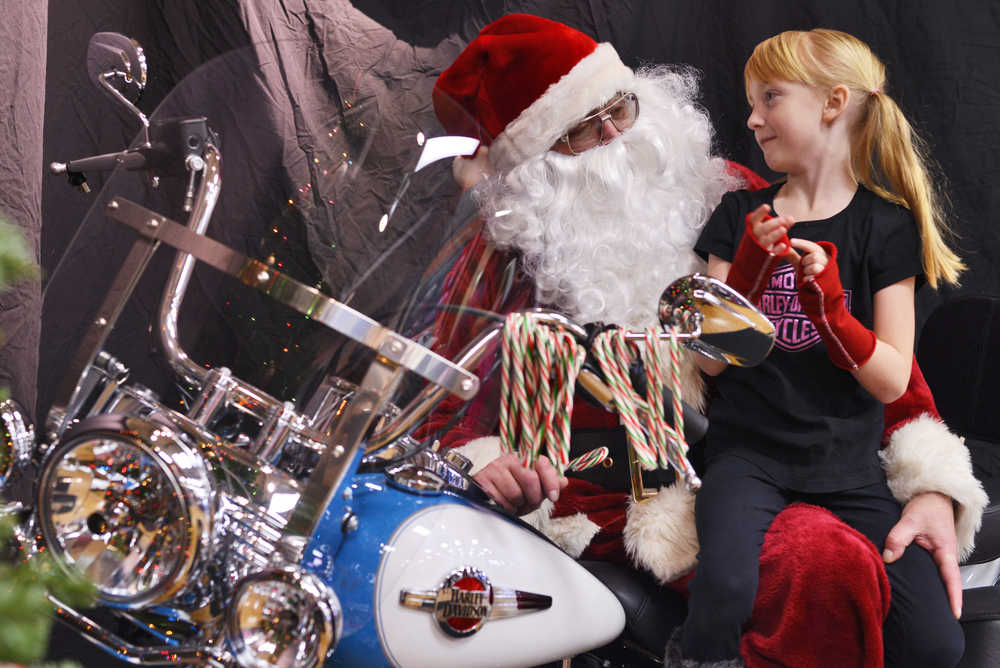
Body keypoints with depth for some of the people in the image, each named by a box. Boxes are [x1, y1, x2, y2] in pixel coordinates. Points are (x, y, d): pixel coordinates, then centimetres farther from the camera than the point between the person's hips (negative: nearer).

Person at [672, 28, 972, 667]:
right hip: (749, 452, 0)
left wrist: (827, 301, -18)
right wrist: (750, 266, -11)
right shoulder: (741, 215, 9)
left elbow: (891, 381, -3)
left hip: (849, 465, 0)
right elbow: (712, 358, 3)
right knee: (725, 591, -32)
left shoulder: (886, 226, 3)